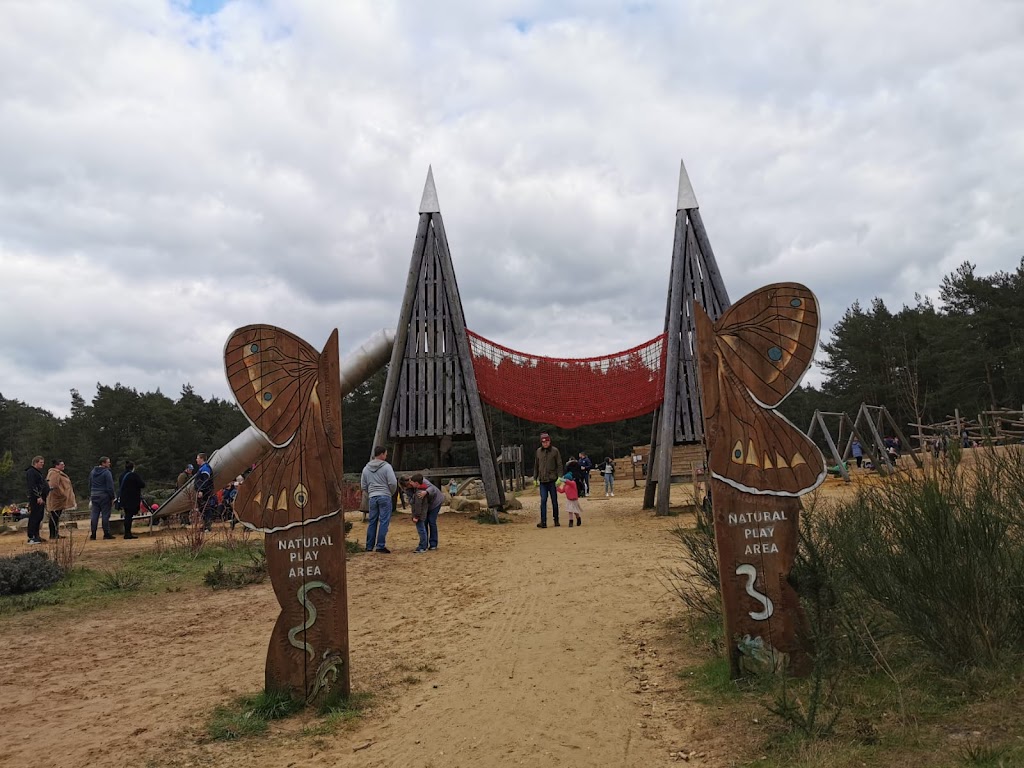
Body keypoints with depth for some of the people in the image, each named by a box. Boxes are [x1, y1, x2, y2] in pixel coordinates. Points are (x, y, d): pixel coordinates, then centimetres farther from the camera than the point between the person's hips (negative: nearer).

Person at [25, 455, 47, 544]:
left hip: (40, 498, 10)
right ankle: (31, 538, -9)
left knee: (39, 518, 12)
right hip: (35, 499, -10)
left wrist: (44, 497, 23)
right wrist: (38, 497, -23)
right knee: (34, 517, -10)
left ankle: (36, 536, 17)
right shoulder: (31, 472, -9)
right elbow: (32, 486, -19)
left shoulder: (38, 472, 23)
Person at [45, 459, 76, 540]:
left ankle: (56, 534, 20)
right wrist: (63, 495, -23)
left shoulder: (59, 473, 18)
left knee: (56, 517, 14)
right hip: (55, 500, -11)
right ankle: (53, 535, -4)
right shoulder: (54, 474, -15)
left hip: (59, 500, 11)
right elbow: (54, 486, -25)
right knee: (54, 517, -7)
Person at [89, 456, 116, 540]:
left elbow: (90, 485, 18)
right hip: (104, 496, -7)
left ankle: (93, 534, 7)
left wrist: (91, 496, 22)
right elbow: (110, 487, -13)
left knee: (94, 515, 7)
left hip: (94, 496, 7)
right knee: (105, 515, -2)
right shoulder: (106, 473, -11)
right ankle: (106, 534, -1)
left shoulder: (92, 472, 13)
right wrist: (112, 498, -8)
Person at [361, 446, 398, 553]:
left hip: (372, 497, 5)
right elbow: (393, 483, -11)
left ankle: (369, 546, 16)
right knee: (384, 522, -2)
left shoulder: (366, 468, 9)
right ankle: (380, 546, -5)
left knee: (372, 522, 12)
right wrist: (391, 493, 7)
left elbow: (363, 486, 13)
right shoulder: (386, 467, -8)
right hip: (384, 497, -5)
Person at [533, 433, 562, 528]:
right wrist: (535, 478, 12)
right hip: (542, 481, 2)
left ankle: (556, 520, 20)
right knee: (543, 500, -5)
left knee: (554, 500, 7)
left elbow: (559, 465, -2)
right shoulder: (538, 451, 7)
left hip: (552, 480, -2)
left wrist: (559, 477, -11)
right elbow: (536, 465, 14)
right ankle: (543, 521, -5)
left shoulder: (555, 451, -2)